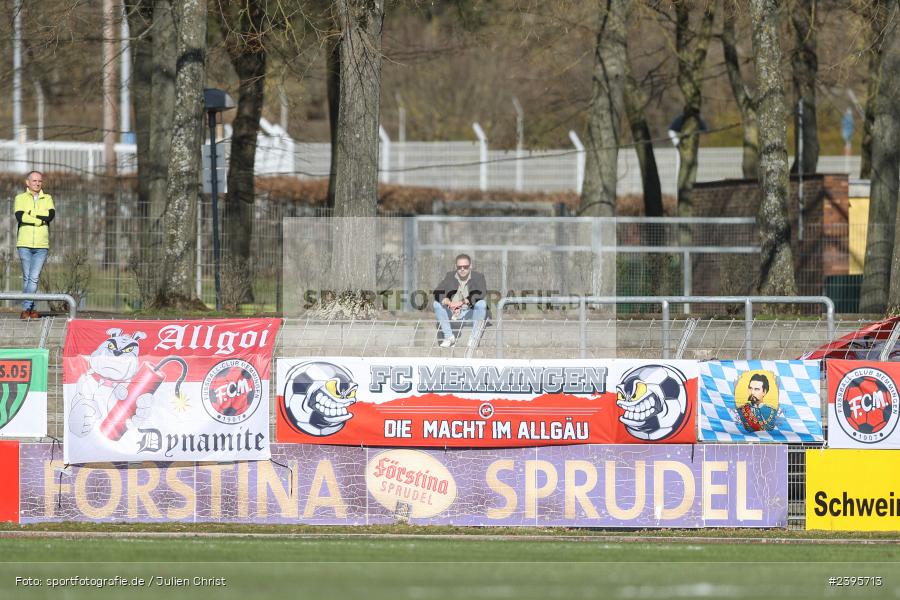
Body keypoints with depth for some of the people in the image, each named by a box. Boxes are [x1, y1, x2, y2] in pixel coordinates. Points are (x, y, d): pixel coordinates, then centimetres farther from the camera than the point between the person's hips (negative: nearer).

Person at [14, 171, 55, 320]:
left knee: (34, 278, -8)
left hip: (41, 245, 1)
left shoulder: (47, 199, 14)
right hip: (24, 243, -1)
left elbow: (51, 215, -5)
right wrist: (40, 220, -9)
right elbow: (20, 216, -10)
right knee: (27, 278, 0)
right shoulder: (21, 198, 8)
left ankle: (26, 309, -10)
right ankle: (31, 309, 5)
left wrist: (32, 215, -8)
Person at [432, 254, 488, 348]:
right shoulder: (450, 276, 8)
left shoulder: (478, 276, 0)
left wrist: (462, 303, -32)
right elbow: (438, 292, -6)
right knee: (436, 304, -19)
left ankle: (474, 338, -26)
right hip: (452, 312, 3)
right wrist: (448, 302, -28)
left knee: (481, 304, -31)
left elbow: (480, 294, -19)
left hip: (470, 312, -3)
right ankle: (449, 336, -18)